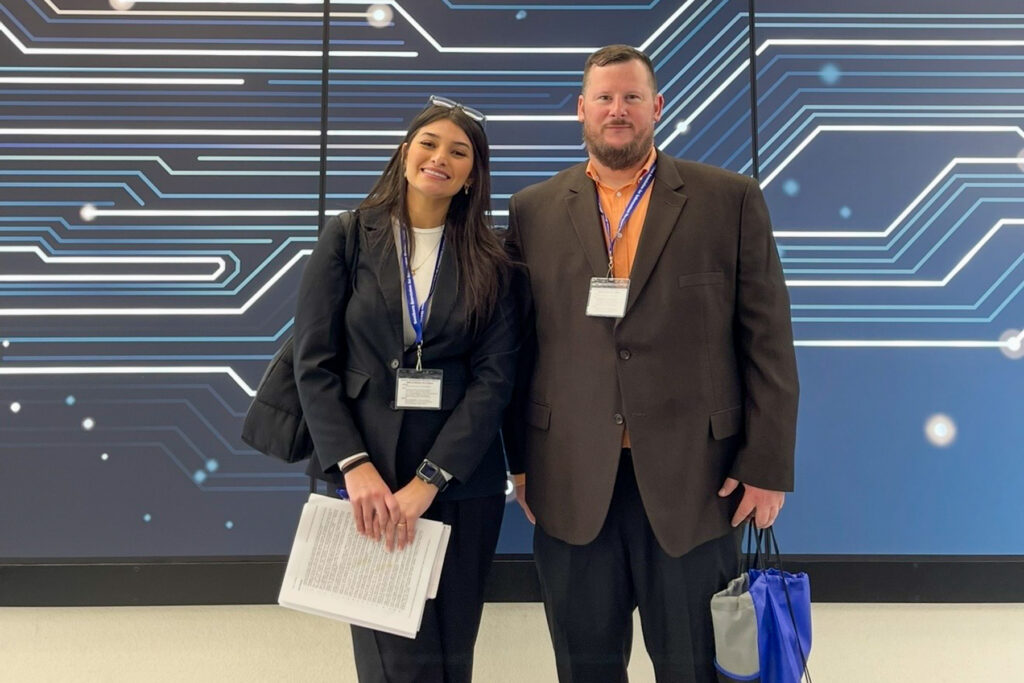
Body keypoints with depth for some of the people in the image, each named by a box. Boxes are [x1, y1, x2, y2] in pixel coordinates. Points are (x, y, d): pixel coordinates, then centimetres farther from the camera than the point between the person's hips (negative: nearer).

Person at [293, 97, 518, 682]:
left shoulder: (490, 260, 3)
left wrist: (428, 480, -14)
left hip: (462, 477, 2)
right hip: (367, 471, -1)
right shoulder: (348, 237, 1)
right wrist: (355, 466, -15)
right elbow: (314, 363, -3)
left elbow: (496, 375, -5)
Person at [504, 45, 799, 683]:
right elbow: (518, 346, 6)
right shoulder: (533, 211, 5)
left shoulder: (731, 200, 1)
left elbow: (768, 339, 0)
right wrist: (521, 461, 6)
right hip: (571, 483, 2)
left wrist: (768, 465, -4)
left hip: (693, 480, -1)